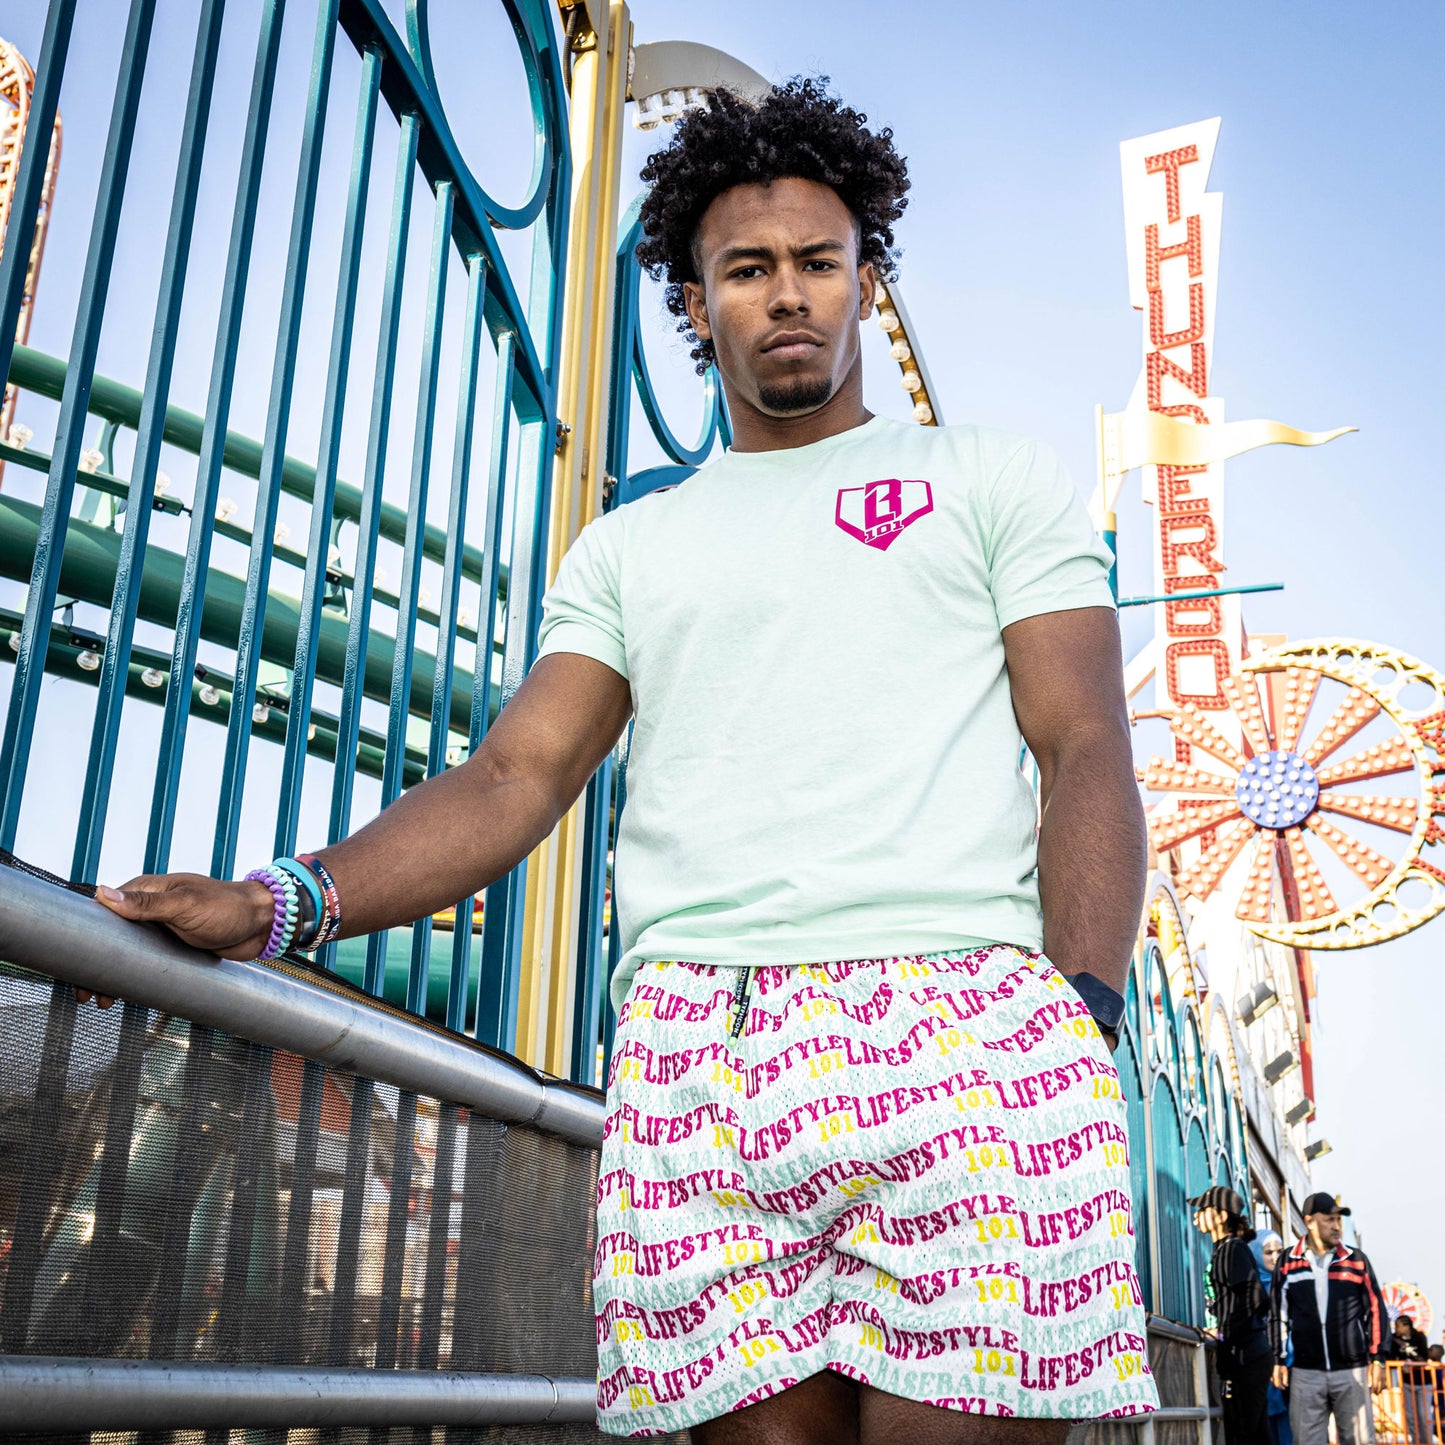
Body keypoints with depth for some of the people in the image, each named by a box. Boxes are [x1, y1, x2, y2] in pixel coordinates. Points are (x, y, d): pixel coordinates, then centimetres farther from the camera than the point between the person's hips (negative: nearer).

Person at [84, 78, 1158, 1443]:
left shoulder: (994, 478, 17)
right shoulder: (627, 545, 23)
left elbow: (1086, 750, 6)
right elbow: (513, 775, 12)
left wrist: (1079, 1019, -10)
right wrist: (286, 898, -6)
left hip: (965, 1036, -1)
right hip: (695, 1060, 2)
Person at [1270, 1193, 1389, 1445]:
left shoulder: (1356, 1260, 5)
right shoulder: (1288, 1264, 5)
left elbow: (1375, 1310, 7)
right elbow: (1278, 1314, 10)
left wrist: (1378, 1359, 1)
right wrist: (1278, 1361, 7)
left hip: (1352, 1370, 0)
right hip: (1305, 1372, 0)